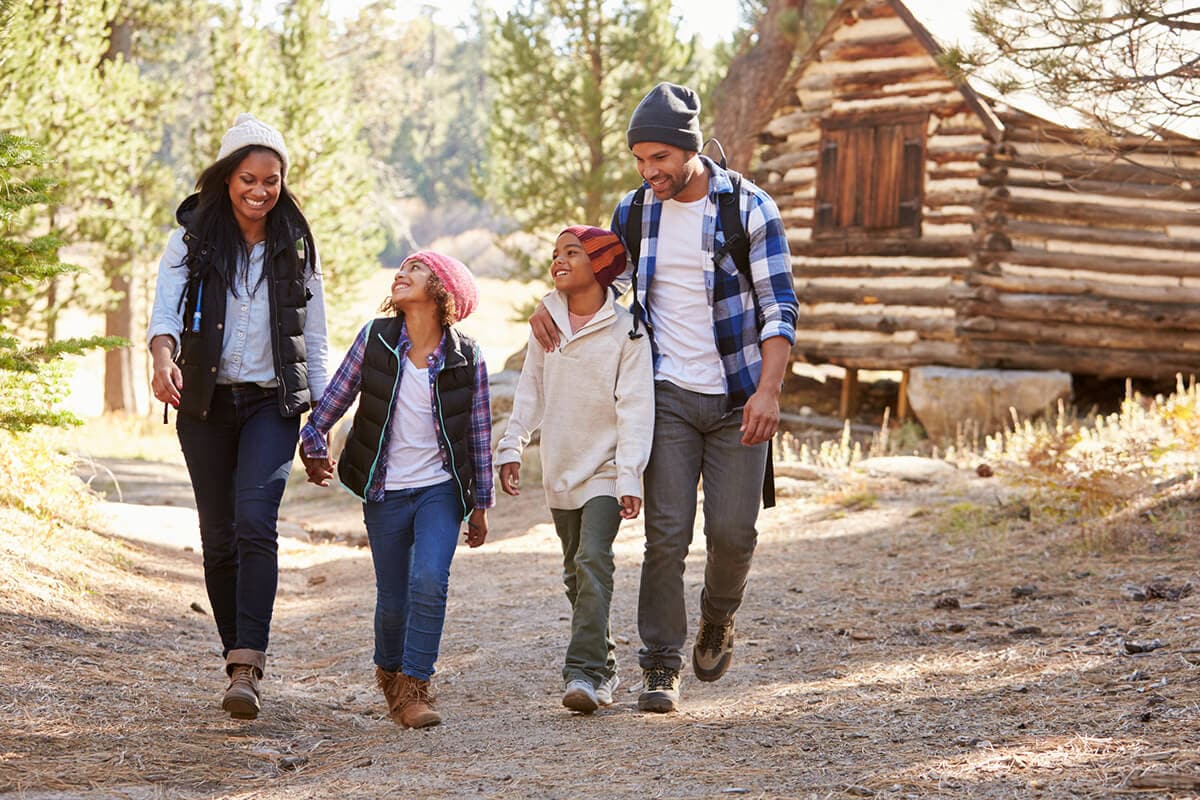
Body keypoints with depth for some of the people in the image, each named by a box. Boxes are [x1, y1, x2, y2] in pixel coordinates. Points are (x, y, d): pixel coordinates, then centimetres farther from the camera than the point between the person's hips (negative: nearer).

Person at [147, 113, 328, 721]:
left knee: (255, 520, -21)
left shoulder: (295, 248, 6)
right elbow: (165, 308, -12)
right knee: (218, 538, 4)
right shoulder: (192, 241, 2)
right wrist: (163, 356, -35)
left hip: (272, 401, -1)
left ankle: (247, 668, -27)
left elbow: (314, 342, 9)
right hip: (206, 402, 1)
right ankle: (240, 660, 18)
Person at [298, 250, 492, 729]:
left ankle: (413, 687, -11)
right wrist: (313, 444, 13)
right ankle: (389, 669, 33)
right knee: (393, 599, 4)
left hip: (441, 489, -1)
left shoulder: (465, 358, -5)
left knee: (429, 582, -21)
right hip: (385, 491, 1)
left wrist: (481, 503, 5)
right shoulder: (375, 338, -4)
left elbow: (479, 432, 2)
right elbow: (336, 397, 9)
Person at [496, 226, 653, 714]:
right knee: (575, 573, 12)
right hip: (560, 468, 6)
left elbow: (635, 407, -12)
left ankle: (584, 673, -21)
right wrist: (511, 447, 6)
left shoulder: (624, 329, -10)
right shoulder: (547, 321, 4)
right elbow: (531, 389, 12)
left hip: (605, 468, -6)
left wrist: (629, 476, -18)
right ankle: (603, 665, 25)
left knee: (593, 562, -19)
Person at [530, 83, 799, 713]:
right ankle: (660, 667, 1)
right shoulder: (633, 212, 4)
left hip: (737, 399, -2)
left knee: (733, 530, -3)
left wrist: (768, 390, -20)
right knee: (667, 533, -7)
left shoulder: (749, 208, -7)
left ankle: (718, 618, 29)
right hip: (669, 395, 2)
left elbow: (780, 307, -8)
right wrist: (553, 302, 0)